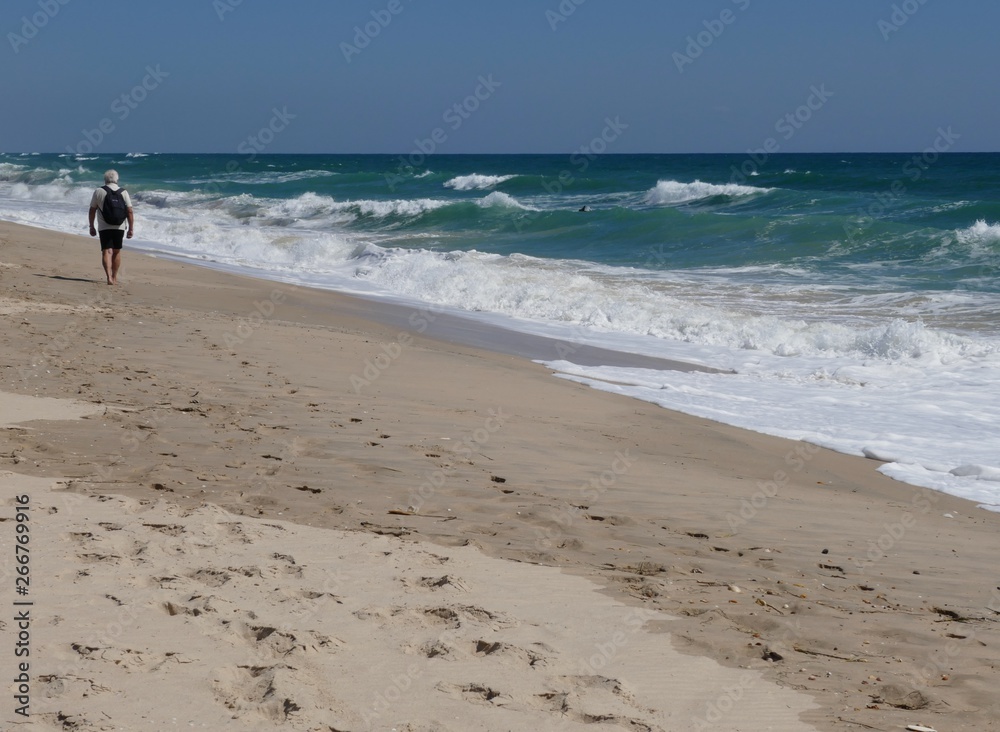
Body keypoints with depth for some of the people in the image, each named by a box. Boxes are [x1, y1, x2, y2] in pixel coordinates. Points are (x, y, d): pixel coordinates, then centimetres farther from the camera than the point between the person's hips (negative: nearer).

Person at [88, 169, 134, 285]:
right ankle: (115, 277, 25)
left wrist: (91, 227, 13)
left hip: (104, 227, -2)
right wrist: (131, 229, 2)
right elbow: (130, 211, -3)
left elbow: (92, 210, 3)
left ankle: (109, 277, -24)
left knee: (106, 252, -6)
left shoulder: (98, 192, 0)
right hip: (119, 227, 2)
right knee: (117, 252, 16)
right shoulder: (123, 192, 1)